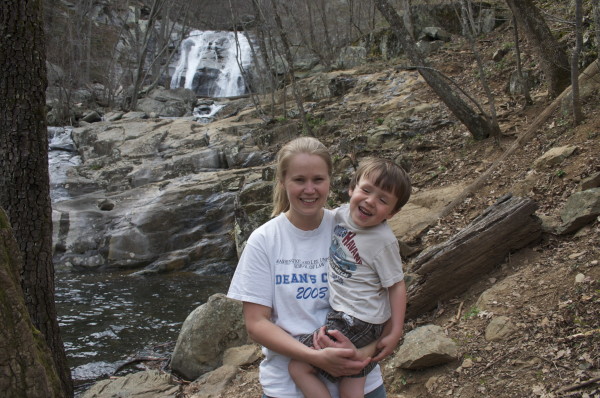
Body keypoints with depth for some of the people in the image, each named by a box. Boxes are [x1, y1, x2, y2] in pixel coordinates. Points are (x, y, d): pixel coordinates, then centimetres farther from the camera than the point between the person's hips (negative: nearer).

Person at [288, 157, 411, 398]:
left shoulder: (384, 242, -21)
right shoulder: (342, 214, -2)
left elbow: (396, 286, -14)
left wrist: (395, 333, -13)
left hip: (358, 322, -8)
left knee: (298, 367, -8)